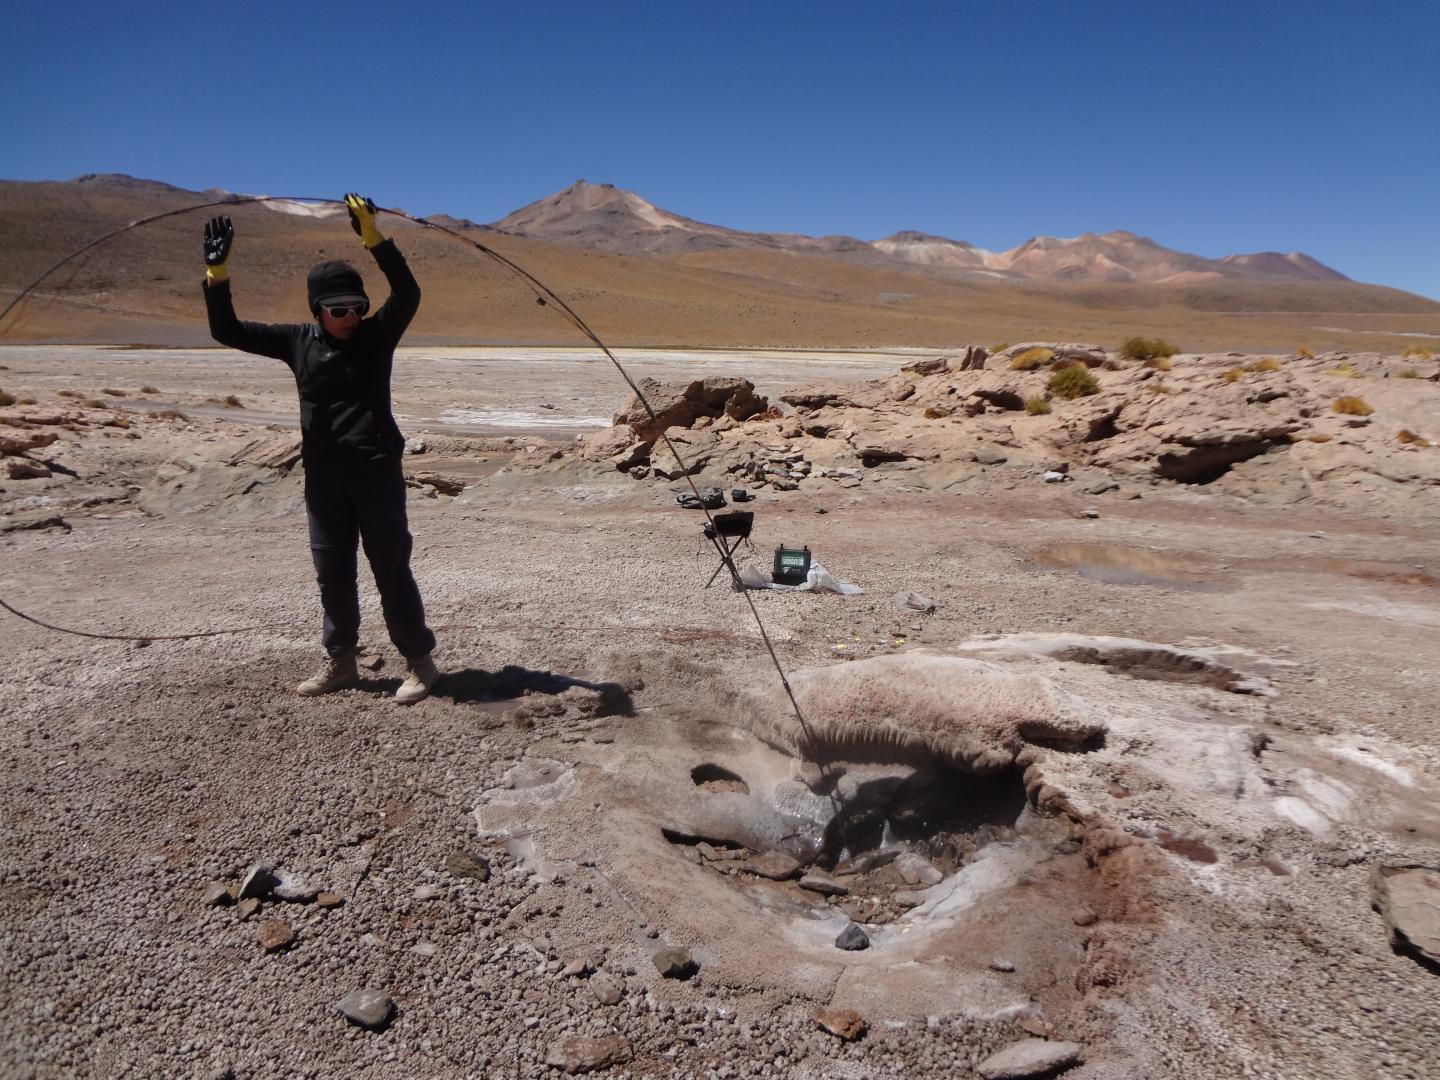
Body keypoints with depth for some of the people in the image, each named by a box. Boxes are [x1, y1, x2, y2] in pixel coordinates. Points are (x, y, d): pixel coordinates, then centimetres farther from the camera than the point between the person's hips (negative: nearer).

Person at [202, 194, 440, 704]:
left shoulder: (377, 335, -2)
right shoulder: (297, 341, 7)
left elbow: (407, 292, -17)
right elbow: (227, 331, 9)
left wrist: (372, 236, -23)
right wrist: (216, 271, -1)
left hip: (377, 471, -4)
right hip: (323, 475, 4)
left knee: (390, 567, 0)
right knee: (332, 571, 11)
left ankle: (420, 661, 9)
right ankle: (340, 661, 25)